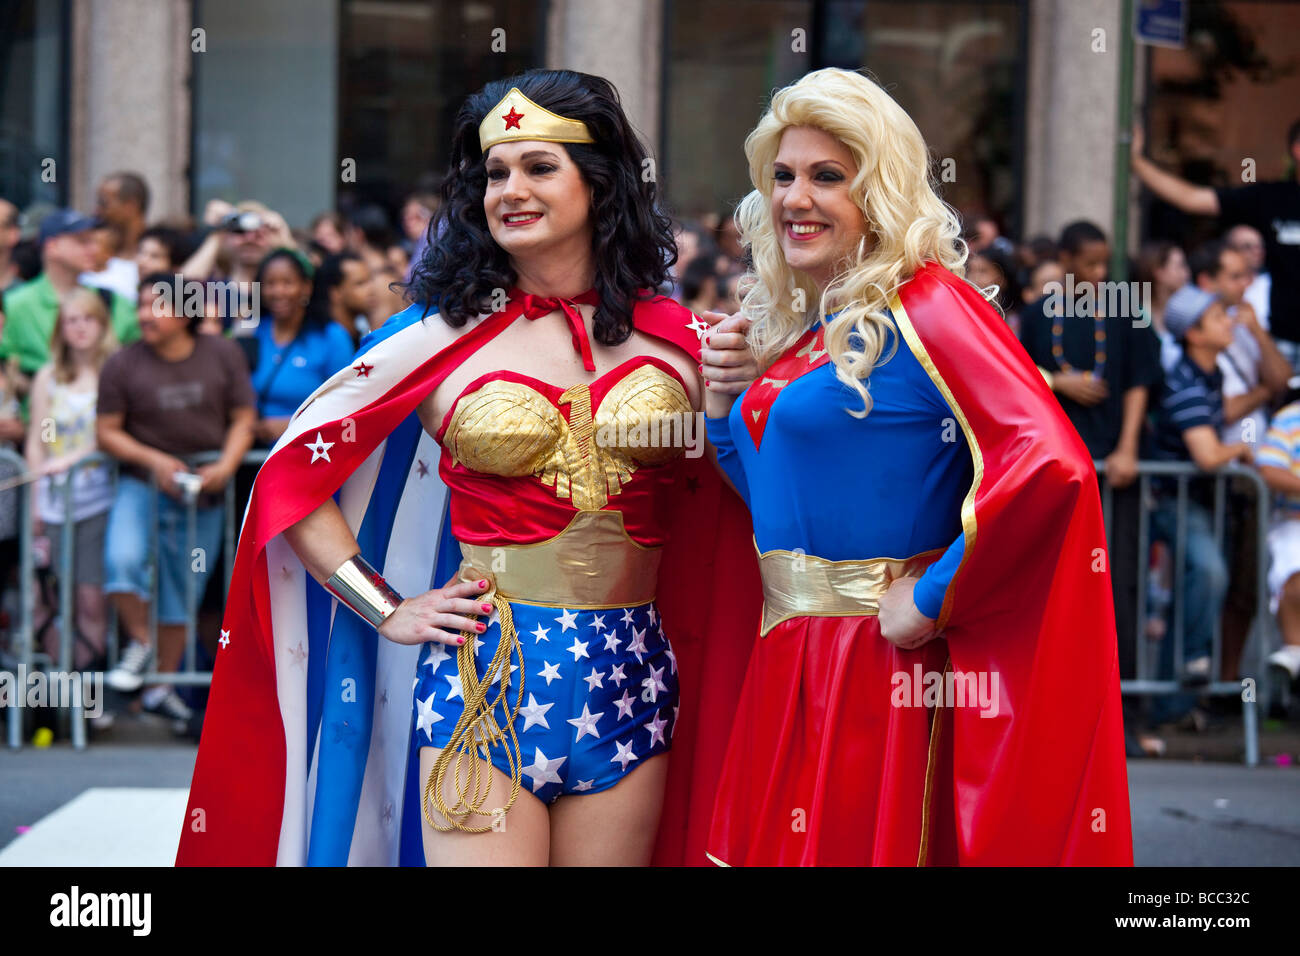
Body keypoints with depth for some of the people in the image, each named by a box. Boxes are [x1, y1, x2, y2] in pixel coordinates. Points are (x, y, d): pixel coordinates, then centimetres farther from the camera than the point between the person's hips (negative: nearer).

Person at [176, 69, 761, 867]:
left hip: (630, 681, 3)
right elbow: (293, 476, 5)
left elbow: (734, 497, 15)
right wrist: (389, 612, 0)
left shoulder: (678, 340, 5)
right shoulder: (444, 340, -1)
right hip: (484, 676, -2)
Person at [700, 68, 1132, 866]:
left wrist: (932, 602, -19)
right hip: (789, 667, 8)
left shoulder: (922, 306, -13)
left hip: (882, 671, -8)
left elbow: (1050, 463, -26)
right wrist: (724, 407, 5)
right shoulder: (801, 329, 12)